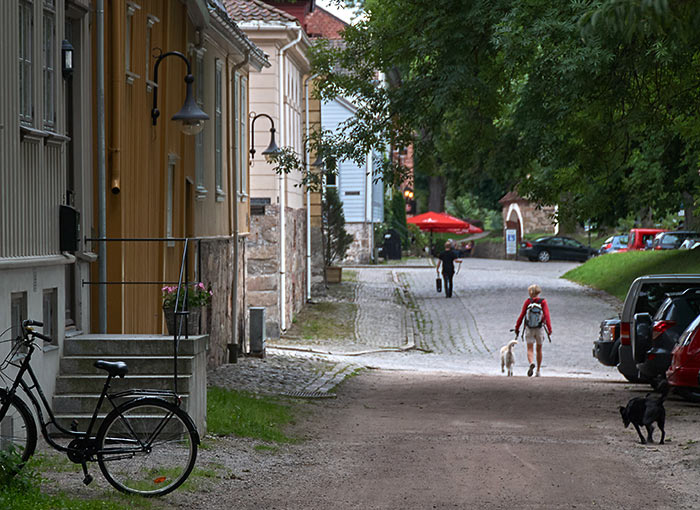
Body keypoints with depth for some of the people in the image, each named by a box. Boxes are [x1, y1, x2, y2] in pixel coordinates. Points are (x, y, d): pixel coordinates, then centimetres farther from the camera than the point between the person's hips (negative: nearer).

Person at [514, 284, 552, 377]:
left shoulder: (527, 301, -6)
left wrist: (517, 327, 4)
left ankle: (531, 363, -30)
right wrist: (549, 329, -16)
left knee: (530, 349, 1)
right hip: (540, 329, 1)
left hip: (529, 328, -1)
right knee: (539, 350, 15)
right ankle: (538, 371, 21)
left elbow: (521, 315, -5)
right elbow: (546, 315, -15)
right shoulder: (543, 302, -7)